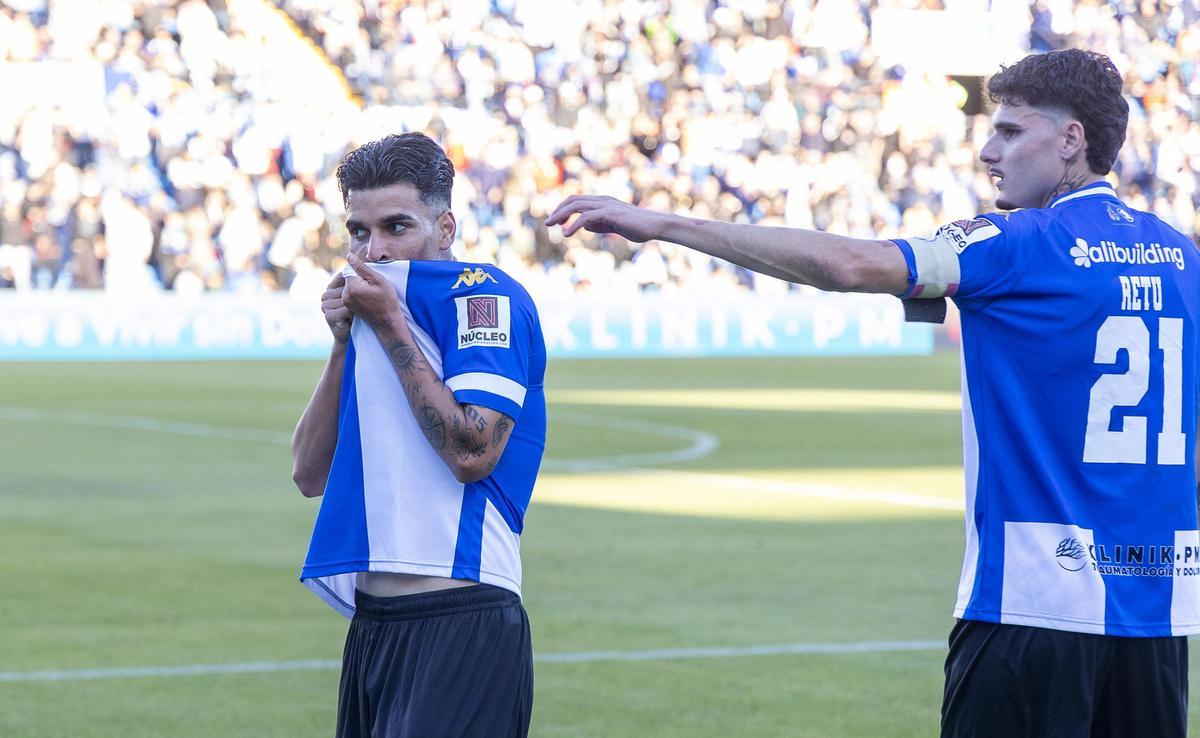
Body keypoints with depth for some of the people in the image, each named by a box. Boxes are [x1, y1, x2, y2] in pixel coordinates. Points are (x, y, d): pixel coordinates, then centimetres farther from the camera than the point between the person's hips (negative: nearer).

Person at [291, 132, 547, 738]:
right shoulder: (379, 310, 19)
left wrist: (388, 325, -11)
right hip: (374, 625, 9)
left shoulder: (481, 294, -6)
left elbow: (472, 451, -19)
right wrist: (346, 341, 4)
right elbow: (310, 476, 14)